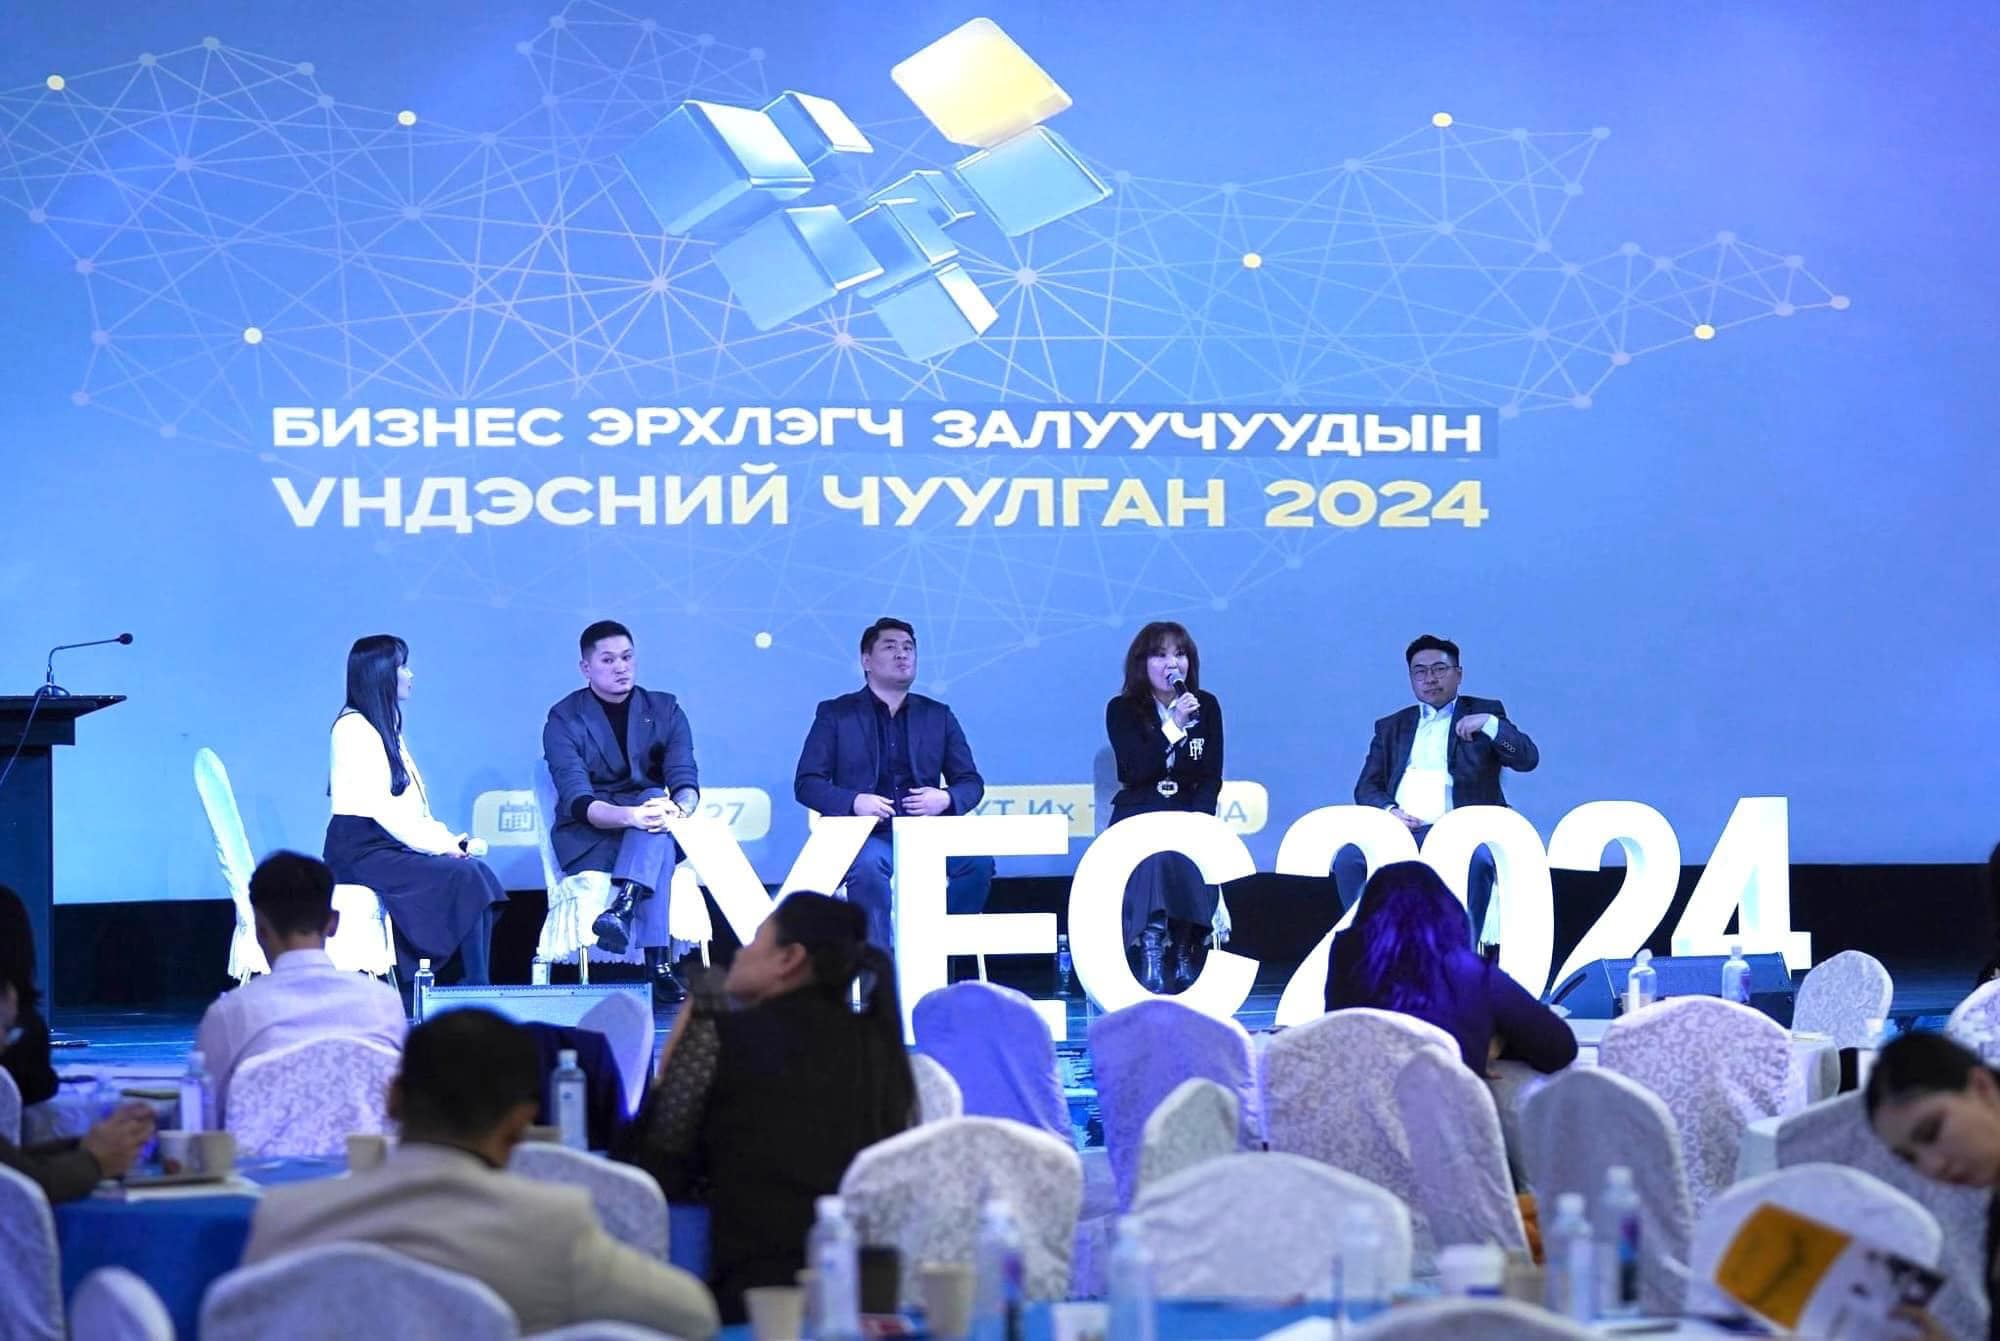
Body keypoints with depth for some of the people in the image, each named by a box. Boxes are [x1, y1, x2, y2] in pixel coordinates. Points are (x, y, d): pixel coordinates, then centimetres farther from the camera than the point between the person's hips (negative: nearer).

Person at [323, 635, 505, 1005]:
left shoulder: (386, 727, 21)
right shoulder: (353, 727, -7)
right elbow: (378, 806, -17)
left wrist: (446, 838, 0)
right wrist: (439, 845, -17)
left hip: (394, 846, 8)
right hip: (362, 852, -8)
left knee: (480, 874, -15)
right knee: (463, 878, -25)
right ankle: (477, 996, -23)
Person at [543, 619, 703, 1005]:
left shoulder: (665, 710, 7)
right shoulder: (564, 719, -3)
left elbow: (686, 782, -6)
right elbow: (577, 800, -17)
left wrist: (677, 809, -33)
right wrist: (630, 816, -39)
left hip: (661, 834, 3)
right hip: (587, 840, -3)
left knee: (656, 797, -34)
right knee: (657, 844, -36)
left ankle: (620, 909, -55)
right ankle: (658, 965, -50)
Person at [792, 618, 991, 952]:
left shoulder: (938, 716, 18)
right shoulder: (836, 714, 10)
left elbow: (971, 782, 16)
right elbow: (806, 784, 3)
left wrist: (947, 799, -9)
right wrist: (853, 801, -16)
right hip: (864, 835, -3)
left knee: (978, 860, -27)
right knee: (868, 866, -37)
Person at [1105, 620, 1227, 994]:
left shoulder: (1207, 706, 8)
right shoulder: (1122, 710, 1)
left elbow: (1212, 778, 4)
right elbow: (1136, 772, -12)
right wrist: (1174, 726, -19)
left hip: (1190, 812, 2)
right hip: (1139, 815, -2)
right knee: (1156, 850, -35)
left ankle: (1186, 949, -24)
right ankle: (1151, 946, -39)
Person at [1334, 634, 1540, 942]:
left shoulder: (1483, 713, 17)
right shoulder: (1391, 727, 25)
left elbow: (1528, 759, 4)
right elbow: (1366, 787, 17)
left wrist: (1490, 724, -12)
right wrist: (1389, 810, -5)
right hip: (1401, 831, 3)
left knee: (1478, 859, -37)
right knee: (1348, 858, -27)